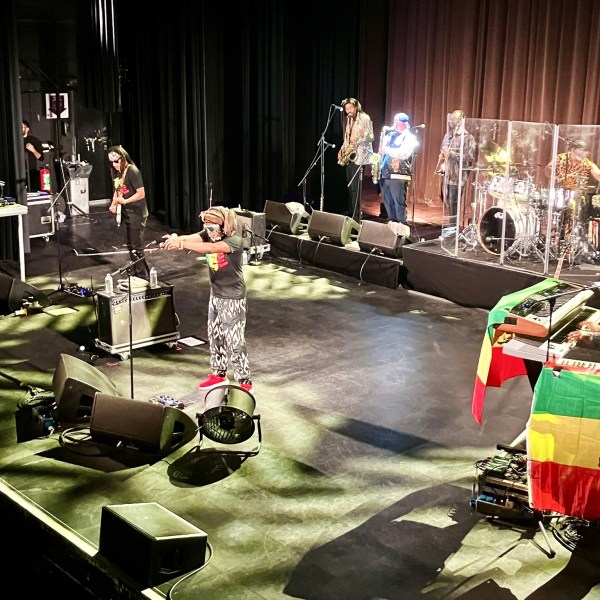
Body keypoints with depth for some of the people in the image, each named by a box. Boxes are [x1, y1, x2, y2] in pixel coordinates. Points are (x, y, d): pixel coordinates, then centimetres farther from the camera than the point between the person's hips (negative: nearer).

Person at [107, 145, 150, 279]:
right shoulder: (116, 172, 7)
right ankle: (137, 275, 23)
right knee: (130, 246, 13)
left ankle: (143, 277, 2)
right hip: (126, 214, 8)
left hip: (137, 215, -8)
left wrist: (124, 201, -26)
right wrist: (114, 204, 1)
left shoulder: (133, 171, -17)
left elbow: (141, 193, -20)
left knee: (137, 247, -6)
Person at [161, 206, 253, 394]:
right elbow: (191, 238, -22)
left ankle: (244, 382, 7)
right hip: (215, 294, 8)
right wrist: (173, 240, -45)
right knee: (214, 336, 17)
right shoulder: (208, 234, -2)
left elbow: (211, 248, -40)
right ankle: (219, 374, 33)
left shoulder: (235, 240, -23)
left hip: (233, 298, -8)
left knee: (235, 341, -3)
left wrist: (181, 244, -49)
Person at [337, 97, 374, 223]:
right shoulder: (348, 120, 16)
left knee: (355, 187, -11)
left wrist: (364, 134, -29)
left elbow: (371, 137, -8)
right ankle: (350, 213, 16)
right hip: (349, 155, 7)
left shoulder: (365, 118, -6)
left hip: (359, 154, -7)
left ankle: (355, 216, -11)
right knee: (350, 186, 9)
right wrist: (342, 149, 7)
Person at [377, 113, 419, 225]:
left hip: (398, 175, -7)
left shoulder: (409, 138, -2)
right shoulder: (390, 135, 19)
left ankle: (402, 226, -6)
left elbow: (403, 154, -18)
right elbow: (382, 148, 27)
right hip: (384, 174, 7)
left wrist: (386, 150, -17)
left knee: (399, 203, -8)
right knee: (388, 203, 9)